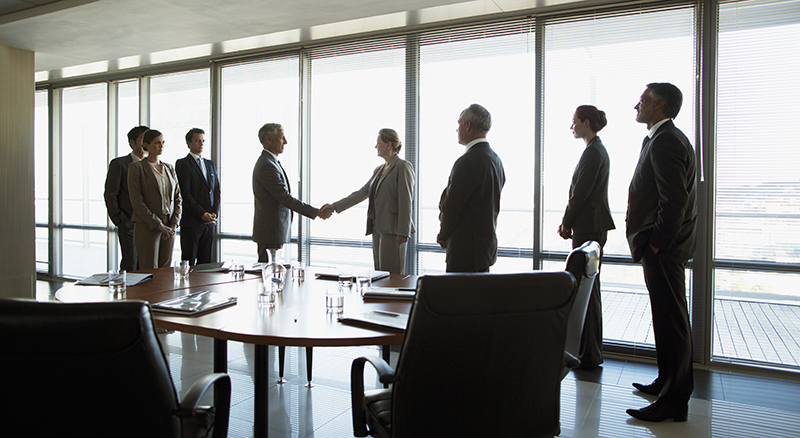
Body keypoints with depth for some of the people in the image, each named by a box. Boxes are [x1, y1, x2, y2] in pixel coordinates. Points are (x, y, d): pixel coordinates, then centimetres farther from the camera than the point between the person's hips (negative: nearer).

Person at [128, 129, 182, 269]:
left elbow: (177, 197, 13)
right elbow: (136, 201, -10)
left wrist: (173, 223, -1)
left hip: (168, 228, 5)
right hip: (147, 226, -5)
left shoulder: (169, 168, 14)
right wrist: (158, 225, -14)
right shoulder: (136, 167, -3)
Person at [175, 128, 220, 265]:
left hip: (210, 222, 6)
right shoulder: (182, 164, -2)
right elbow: (185, 193, -10)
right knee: (189, 261, -2)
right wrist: (202, 214, -15)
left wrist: (215, 213, 0)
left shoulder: (210, 164, 18)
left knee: (206, 262, 7)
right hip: (191, 221, -6)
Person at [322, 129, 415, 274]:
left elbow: (405, 202, -13)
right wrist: (334, 206, 14)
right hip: (377, 228, 8)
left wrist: (403, 232, -18)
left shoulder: (403, 167, -7)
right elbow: (362, 193, 19)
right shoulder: (379, 170, 19)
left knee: (392, 274, -8)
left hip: (392, 229, -8)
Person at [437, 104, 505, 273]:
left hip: (465, 251, -10)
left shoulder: (467, 162, -19)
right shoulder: (496, 159, 11)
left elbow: (451, 204, -16)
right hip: (487, 245, 10)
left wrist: (443, 235, 1)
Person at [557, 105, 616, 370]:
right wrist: (568, 221, 13)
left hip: (588, 227, -10)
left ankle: (589, 355, 1)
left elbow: (580, 193, -17)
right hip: (592, 226, 10)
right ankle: (592, 351, 23)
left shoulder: (593, 152, -14)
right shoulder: (597, 150, 17)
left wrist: (567, 223, -7)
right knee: (588, 288, 14)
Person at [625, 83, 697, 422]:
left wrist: (657, 244, -18)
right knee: (670, 320, 18)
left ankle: (674, 402, 3)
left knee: (670, 322, -4)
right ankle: (669, 383, 31)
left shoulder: (665, 141, -16)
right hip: (663, 246, 11)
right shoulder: (663, 138, 17)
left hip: (663, 251, -11)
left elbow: (675, 200, -23)